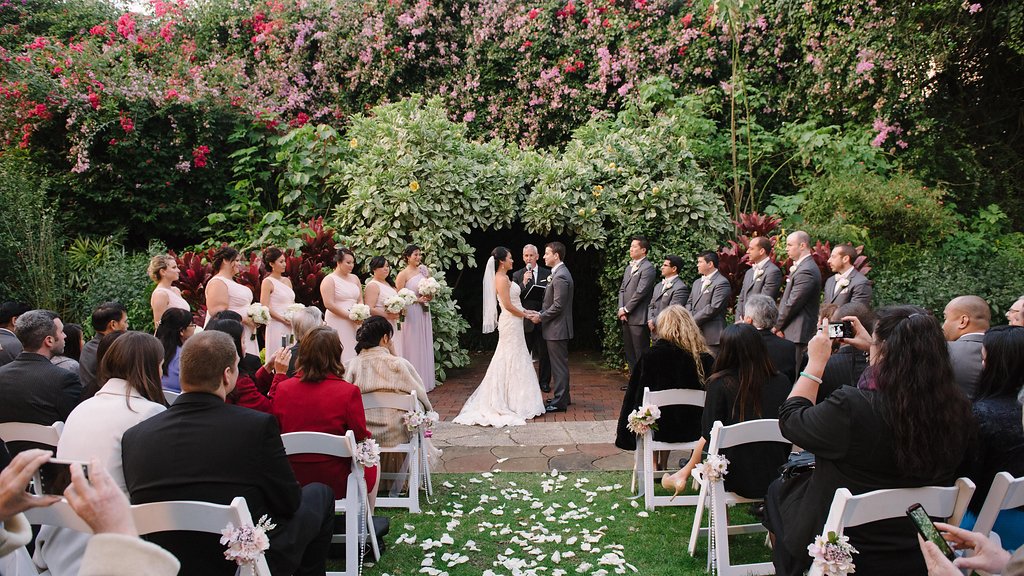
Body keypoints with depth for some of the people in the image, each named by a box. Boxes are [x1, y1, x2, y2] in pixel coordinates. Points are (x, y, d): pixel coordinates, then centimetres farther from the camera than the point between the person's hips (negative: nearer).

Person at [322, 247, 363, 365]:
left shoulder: (355, 278, 15)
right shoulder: (329, 280, -4)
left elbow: (360, 300, 16)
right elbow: (329, 304, -12)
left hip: (354, 324, 6)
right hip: (337, 323, -6)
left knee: (353, 354, 2)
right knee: (341, 356, -8)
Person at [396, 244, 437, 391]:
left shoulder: (423, 270, 10)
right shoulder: (403, 274, -8)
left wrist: (429, 297, 2)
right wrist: (417, 300, -14)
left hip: (424, 313, 6)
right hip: (411, 314, -6)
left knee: (424, 346, 9)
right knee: (412, 347, -2)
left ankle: (424, 382, 17)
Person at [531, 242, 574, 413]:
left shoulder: (560, 276, -19)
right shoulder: (558, 273, 13)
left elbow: (558, 306, -23)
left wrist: (540, 317, -13)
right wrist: (540, 314, 8)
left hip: (557, 328, -10)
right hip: (557, 328, 10)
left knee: (559, 365, -3)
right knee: (560, 364, 17)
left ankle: (559, 402, 3)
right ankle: (563, 397, 28)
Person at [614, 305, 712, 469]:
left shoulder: (651, 355, -18)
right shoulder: (706, 358, -11)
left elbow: (635, 394, -8)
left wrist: (622, 429, 7)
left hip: (660, 429, -2)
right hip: (692, 430, 2)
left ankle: (654, 466, 32)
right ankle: (663, 466, 38)